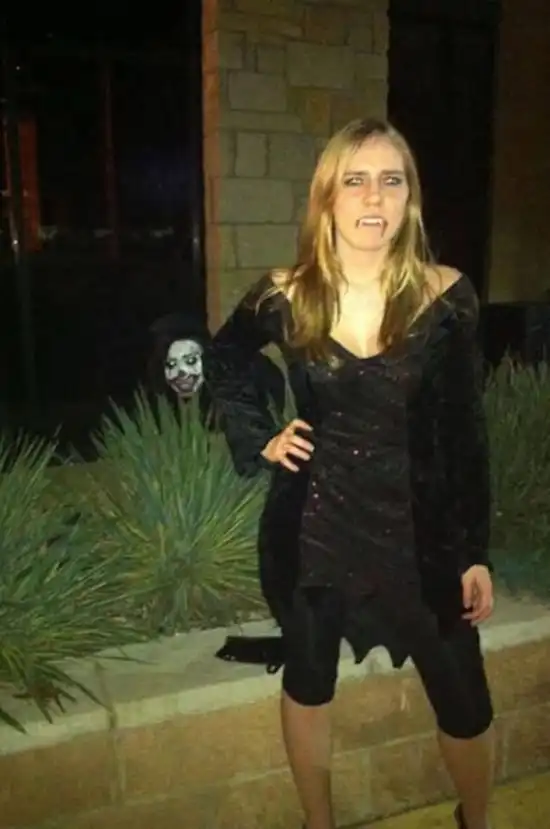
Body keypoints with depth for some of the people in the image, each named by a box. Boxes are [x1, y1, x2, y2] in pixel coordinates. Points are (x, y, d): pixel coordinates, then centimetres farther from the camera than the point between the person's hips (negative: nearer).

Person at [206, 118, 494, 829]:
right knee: (308, 682, 17)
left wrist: (475, 551, -3)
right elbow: (223, 361, 13)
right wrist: (259, 437, 1)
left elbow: (465, 432, -4)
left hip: (417, 521, 0)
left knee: (463, 698, 10)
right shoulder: (285, 297, -9)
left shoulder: (446, 296, -10)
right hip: (312, 520, 1)